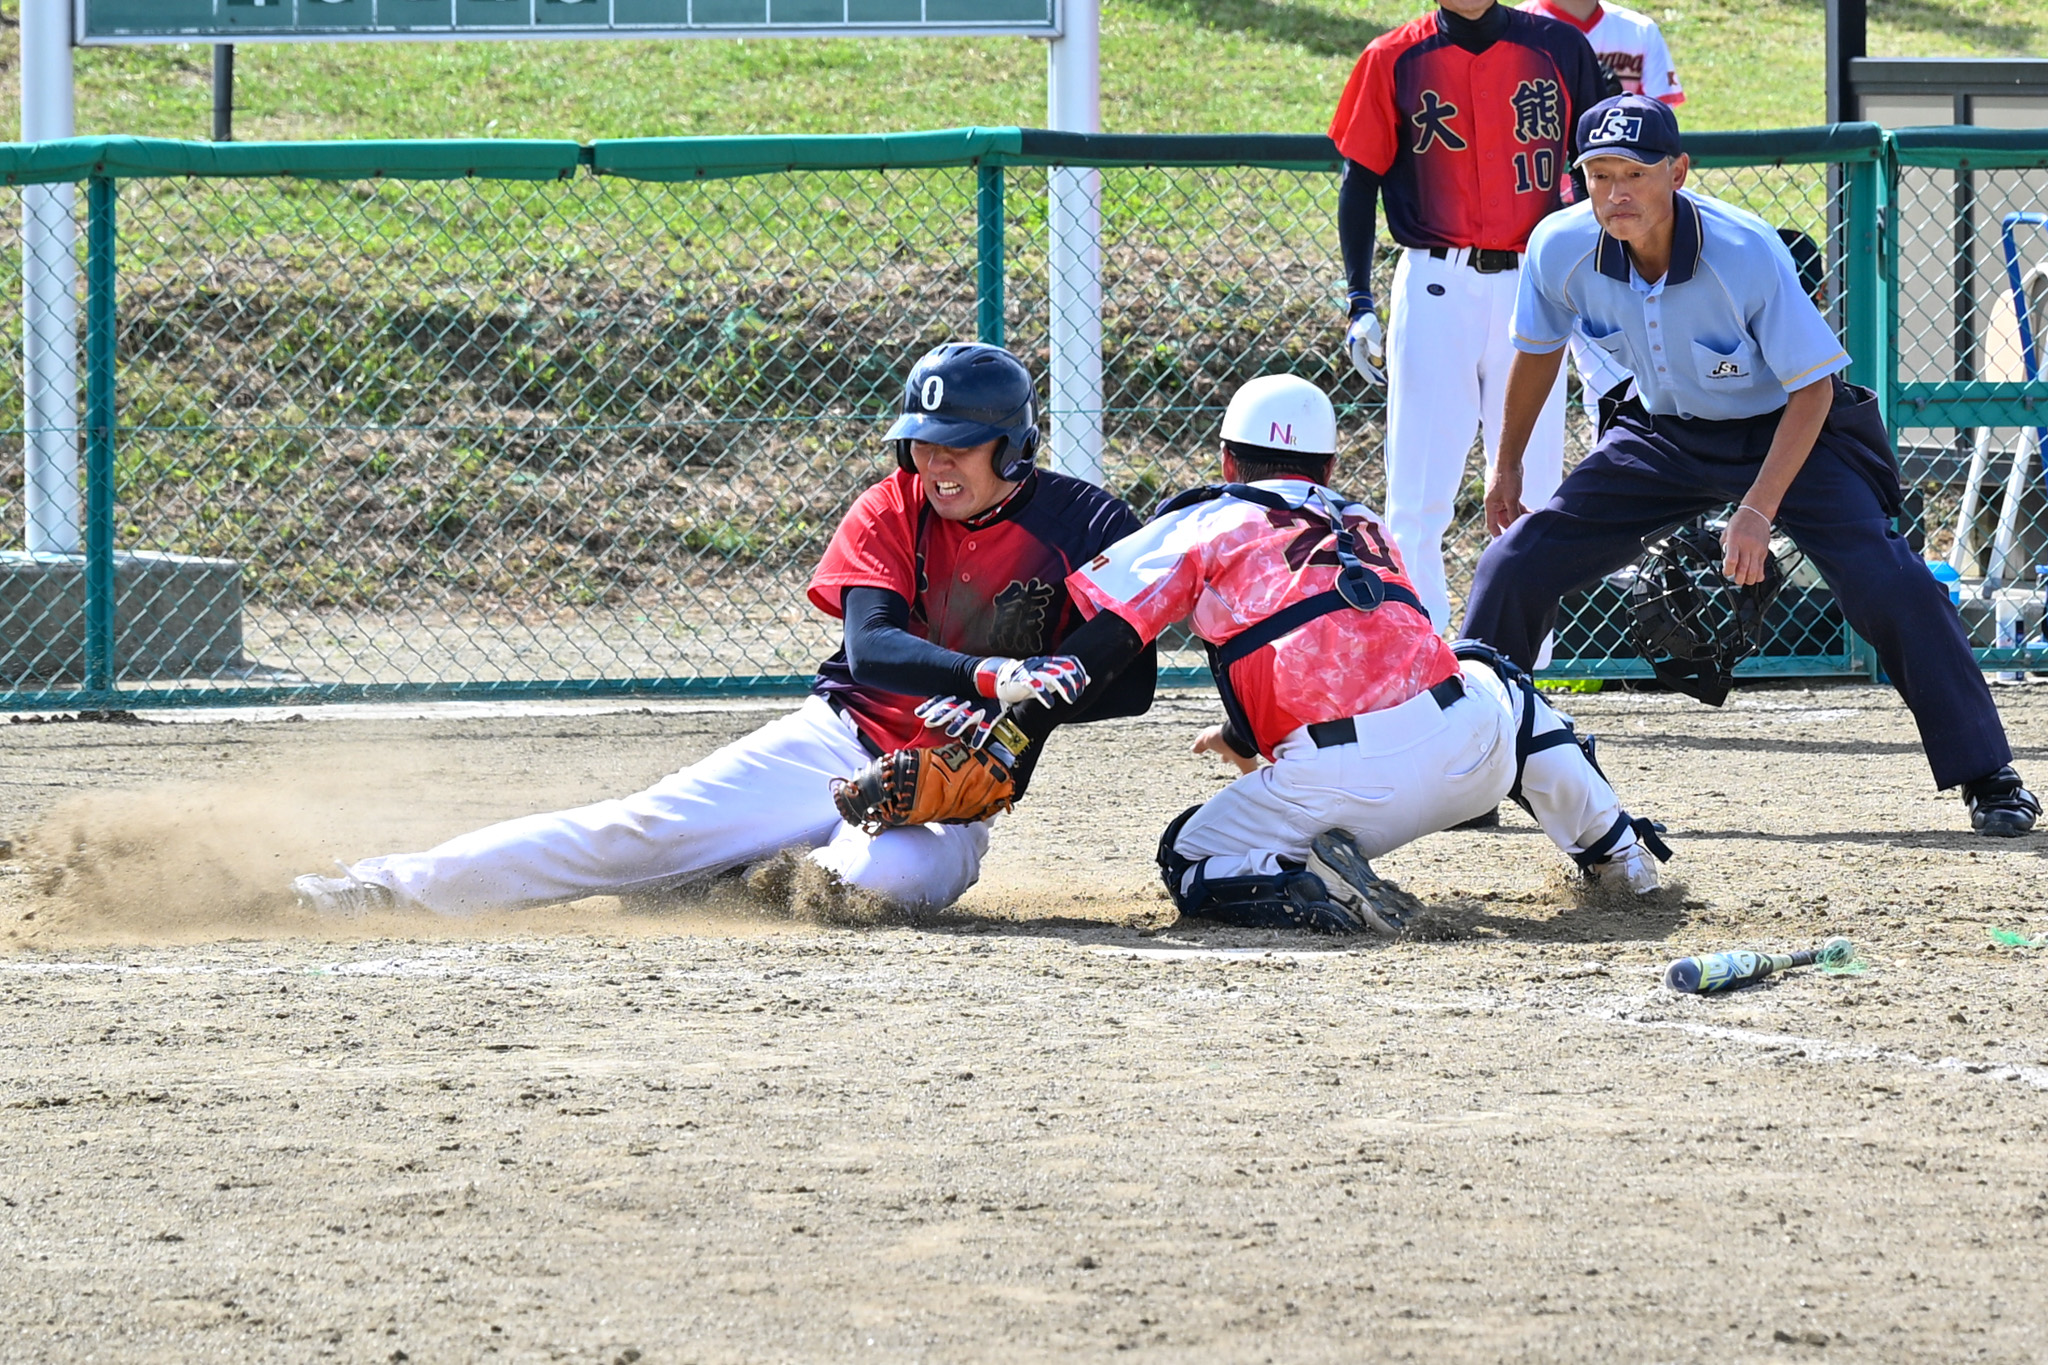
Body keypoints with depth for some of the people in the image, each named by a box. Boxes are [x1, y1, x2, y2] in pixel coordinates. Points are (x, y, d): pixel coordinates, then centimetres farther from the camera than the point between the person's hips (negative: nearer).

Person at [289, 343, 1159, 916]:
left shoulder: (1080, 528, -6)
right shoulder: (893, 511, -1)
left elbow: (1132, 683, -7)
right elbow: (870, 648, -17)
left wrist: (1031, 706, -26)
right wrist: (991, 679, -36)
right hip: (839, 741, 2)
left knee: (884, 877, -38)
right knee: (644, 829, -12)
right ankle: (401, 886, -5)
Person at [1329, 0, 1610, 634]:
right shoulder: (1395, 59, 1)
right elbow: (1360, 181, 4)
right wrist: (1359, 304, -3)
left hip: (1533, 289, 1)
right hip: (1434, 288, -1)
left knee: (1532, 490, 3)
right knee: (1418, 496, -3)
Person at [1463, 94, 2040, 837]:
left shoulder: (1747, 254, -31)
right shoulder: (1560, 249, -20)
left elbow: (1812, 388, -22)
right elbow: (1538, 351, 3)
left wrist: (1759, 510, -30)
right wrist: (1506, 464, 13)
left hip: (1787, 432, -4)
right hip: (1664, 435, 4)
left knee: (1886, 582, -22)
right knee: (1516, 564, -4)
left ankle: (1989, 780, -12)